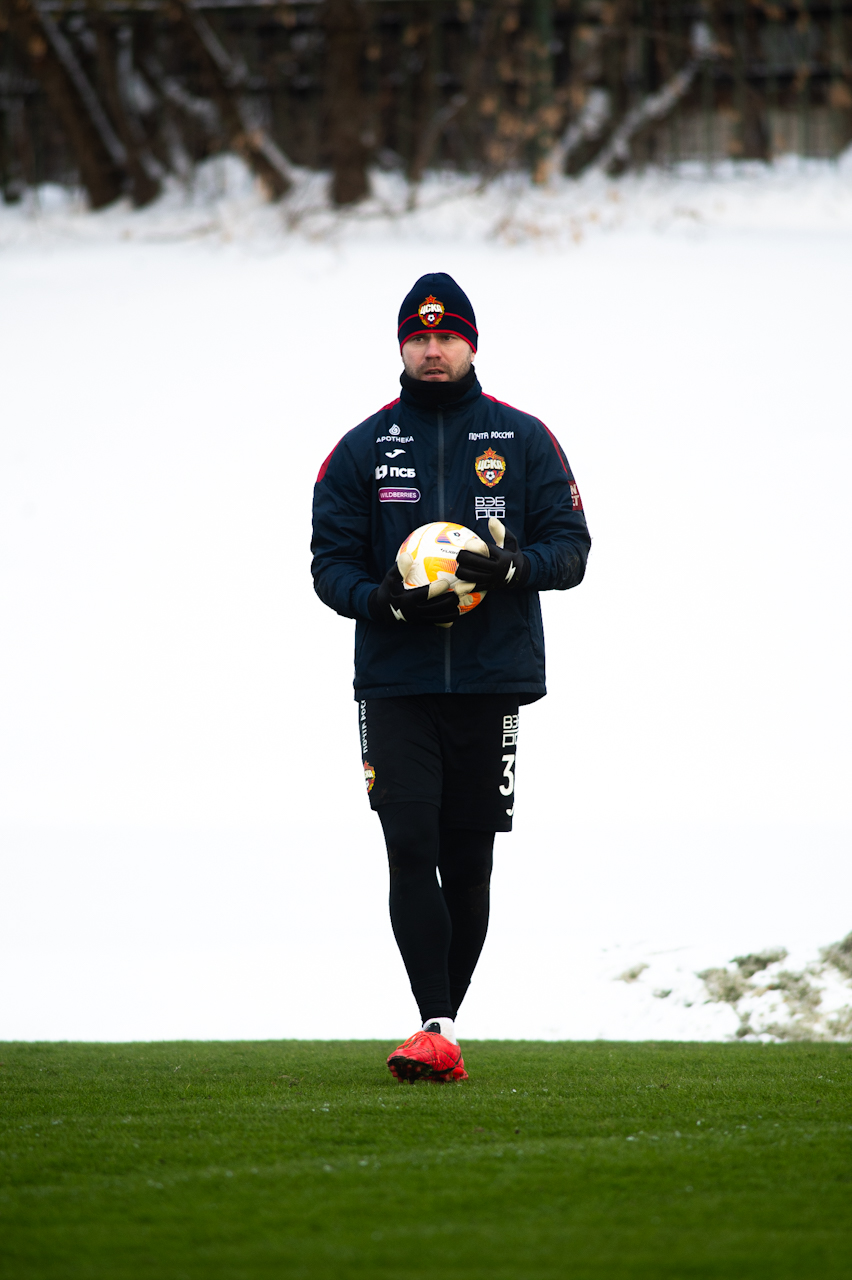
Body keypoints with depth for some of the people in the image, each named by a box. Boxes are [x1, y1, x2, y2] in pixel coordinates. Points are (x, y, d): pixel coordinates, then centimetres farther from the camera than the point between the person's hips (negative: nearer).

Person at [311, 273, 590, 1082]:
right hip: (395, 684, 0)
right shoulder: (362, 450, 8)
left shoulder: (523, 441, 7)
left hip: (491, 681, 0)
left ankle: (443, 1023, 15)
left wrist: (514, 564, -17)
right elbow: (330, 562, 6)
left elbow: (571, 547, 4)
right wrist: (385, 599, -14)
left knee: (468, 863, 4)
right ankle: (437, 1032, -17)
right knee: (410, 850, -13)